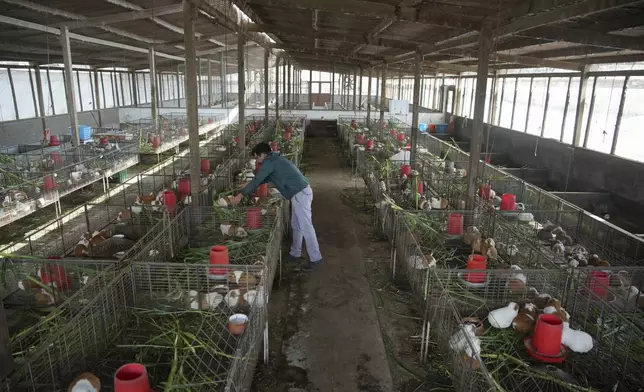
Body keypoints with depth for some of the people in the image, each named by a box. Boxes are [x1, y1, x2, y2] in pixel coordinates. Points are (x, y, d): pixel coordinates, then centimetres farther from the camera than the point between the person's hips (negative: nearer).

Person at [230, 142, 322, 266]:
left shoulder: (269, 162, -8)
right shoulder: (275, 160, 22)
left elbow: (257, 180, -8)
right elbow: (262, 179, 32)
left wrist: (240, 195, -1)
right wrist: (248, 187, 33)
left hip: (300, 194, -10)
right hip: (303, 191, 10)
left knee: (306, 226, -6)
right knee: (296, 225, 17)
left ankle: (315, 257, 0)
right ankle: (295, 253, 27)